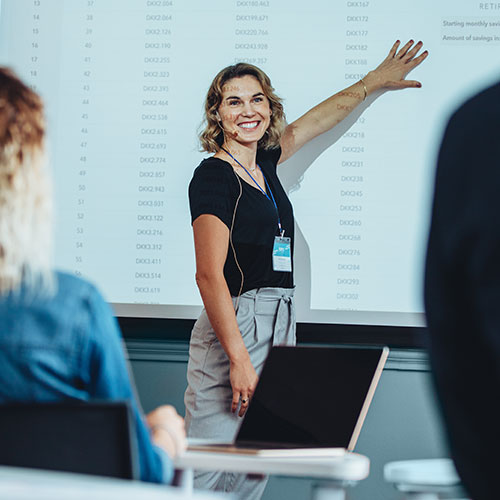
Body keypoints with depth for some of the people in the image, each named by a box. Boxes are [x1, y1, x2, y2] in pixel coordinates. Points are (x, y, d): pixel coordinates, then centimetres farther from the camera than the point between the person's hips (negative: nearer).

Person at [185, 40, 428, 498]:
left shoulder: (264, 161, 14)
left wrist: (373, 82, 45)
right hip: (233, 327, -8)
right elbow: (210, 275, -15)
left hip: (280, 324, 8)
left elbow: (313, 122, 34)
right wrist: (239, 360, -21)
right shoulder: (213, 175, -8)